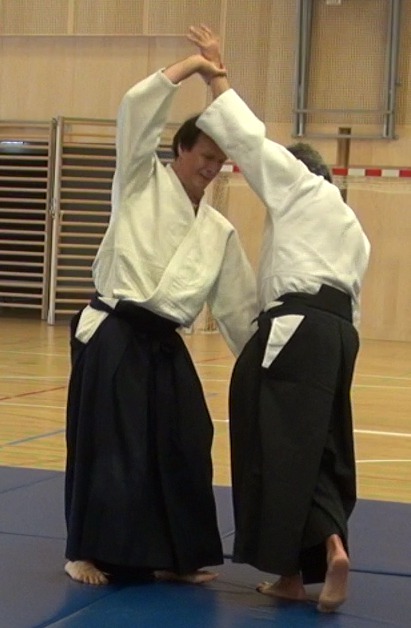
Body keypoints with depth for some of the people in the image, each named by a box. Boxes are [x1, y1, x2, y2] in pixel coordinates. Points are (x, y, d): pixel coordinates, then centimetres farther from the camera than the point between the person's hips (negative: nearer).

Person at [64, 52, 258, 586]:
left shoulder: (219, 230, 14)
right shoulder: (142, 181, 2)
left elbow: (238, 303, 15)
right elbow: (137, 108, -11)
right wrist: (190, 67, -8)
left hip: (164, 346, 6)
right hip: (113, 336, -6)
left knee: (184, 446, 7)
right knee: (109, 446, -4)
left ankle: (173, 557, 20)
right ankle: (88, 553, 10)